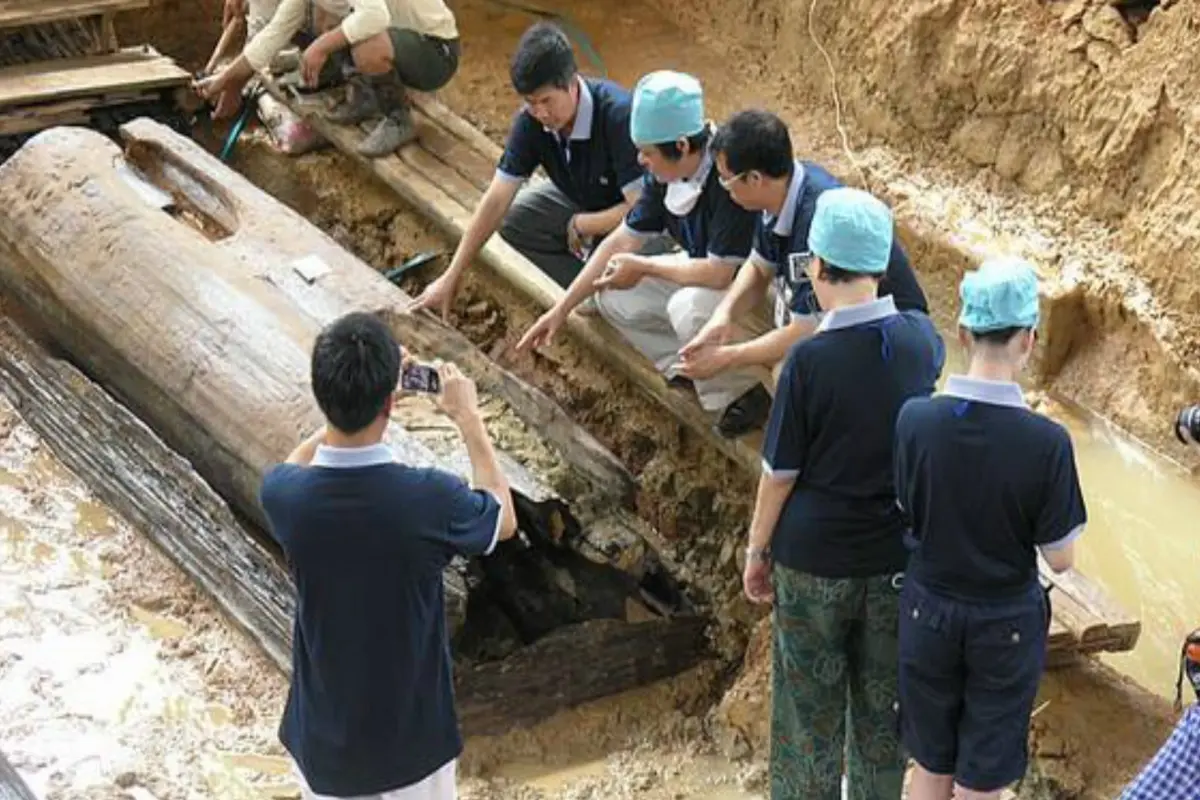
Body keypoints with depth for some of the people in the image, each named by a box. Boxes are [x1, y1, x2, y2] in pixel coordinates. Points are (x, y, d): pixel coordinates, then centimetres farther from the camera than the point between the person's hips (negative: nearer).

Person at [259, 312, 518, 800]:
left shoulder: (283, 495, -22)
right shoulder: (429, 500, -29)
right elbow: (504, 520, -4)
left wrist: (353, 392, 10)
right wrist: (468, 418, 3)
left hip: (325, 736, 1)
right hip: (412, 734, -1)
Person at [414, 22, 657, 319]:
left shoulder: (618, 116, -35)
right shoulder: (531, 121, -18)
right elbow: (496, 200, -15)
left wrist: (580, 225, -19)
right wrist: (451, 277, -17)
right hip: (585, 200, 6)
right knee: (514, 220, -10)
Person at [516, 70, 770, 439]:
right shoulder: (666, 174, -8)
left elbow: (720, 272, -34)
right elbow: (622, 242, 0)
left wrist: (643, 267, -20)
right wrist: (561, 309, 1)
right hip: (712, 273, 9)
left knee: (689, 307, -36)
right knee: (613, 294, -1)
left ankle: (743, 395, -11)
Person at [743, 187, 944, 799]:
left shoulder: (810, 360, -21)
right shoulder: (920, 340, -9)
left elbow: (779, 472, -12)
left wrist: (757, 550, 2)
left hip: (813, 559, -4)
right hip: (897, 558, 4)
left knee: (809, 703, 14)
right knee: (883, 702, 19)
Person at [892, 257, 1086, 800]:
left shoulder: (915, 420, -18)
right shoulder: (1048, 443, -24)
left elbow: (909, 509, -1)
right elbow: (1060, 558, -13)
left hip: (928, 612, 2)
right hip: (1006, 625, -2)